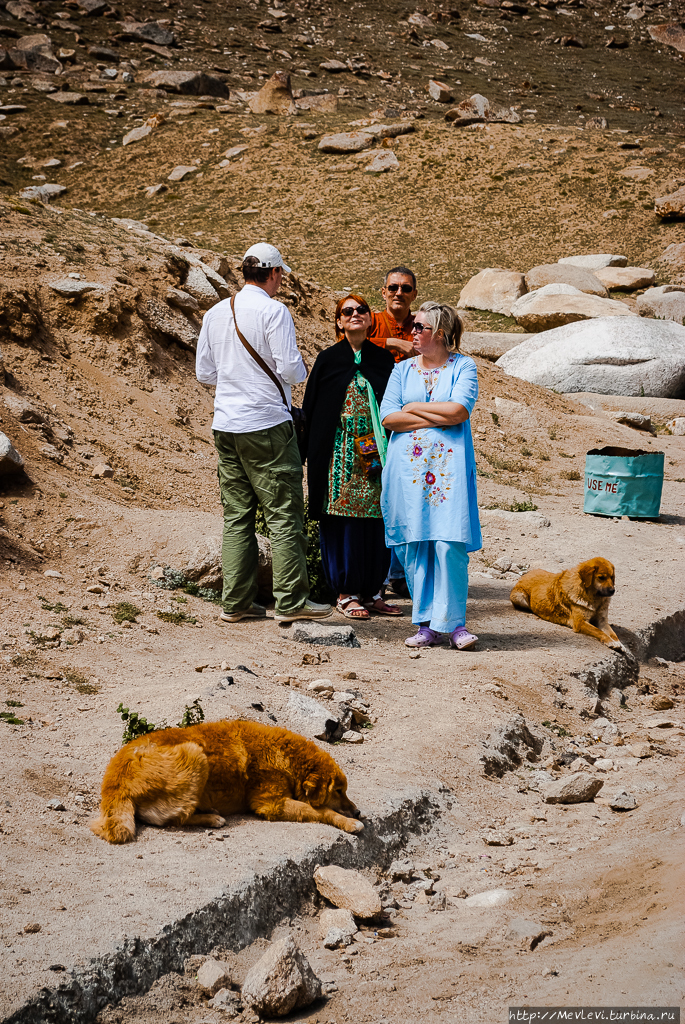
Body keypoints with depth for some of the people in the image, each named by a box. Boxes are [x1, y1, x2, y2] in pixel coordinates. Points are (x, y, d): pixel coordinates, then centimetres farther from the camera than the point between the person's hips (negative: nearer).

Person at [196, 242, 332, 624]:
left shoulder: (216, 313, 10)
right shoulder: (274, 311, -10)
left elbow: (204, 372, 15)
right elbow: (288, 368, -15)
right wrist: (302, 369, 6)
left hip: (226, 424, 7)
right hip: (267, 425, -7)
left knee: (236, 515, 10)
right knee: (284, 513, -1)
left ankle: (236, 602, 11)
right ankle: (291, 602, 0)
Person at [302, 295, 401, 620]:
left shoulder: (383, 359, 9)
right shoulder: (328, 360, 2)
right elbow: (311, 410, 3)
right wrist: (310, 455, -2)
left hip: (375, 455, 2)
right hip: (340, 455, -2)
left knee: (376, 524, 3)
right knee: (343, 522, -2)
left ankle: (371, 591, 13)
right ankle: (346, 593, 7)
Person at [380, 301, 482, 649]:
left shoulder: (463, 366, 5)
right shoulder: (403, 369, 14)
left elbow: (460, 410, -11)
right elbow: (388, 417, 1)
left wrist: (415, 407, -1)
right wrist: (439, 417, -5)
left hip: (449, 466, -3)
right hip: (408, 466, 3)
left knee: (449, 544, -10)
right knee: (414, 544, 0)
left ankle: (453, 622, 0)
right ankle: (428, 624, 7)